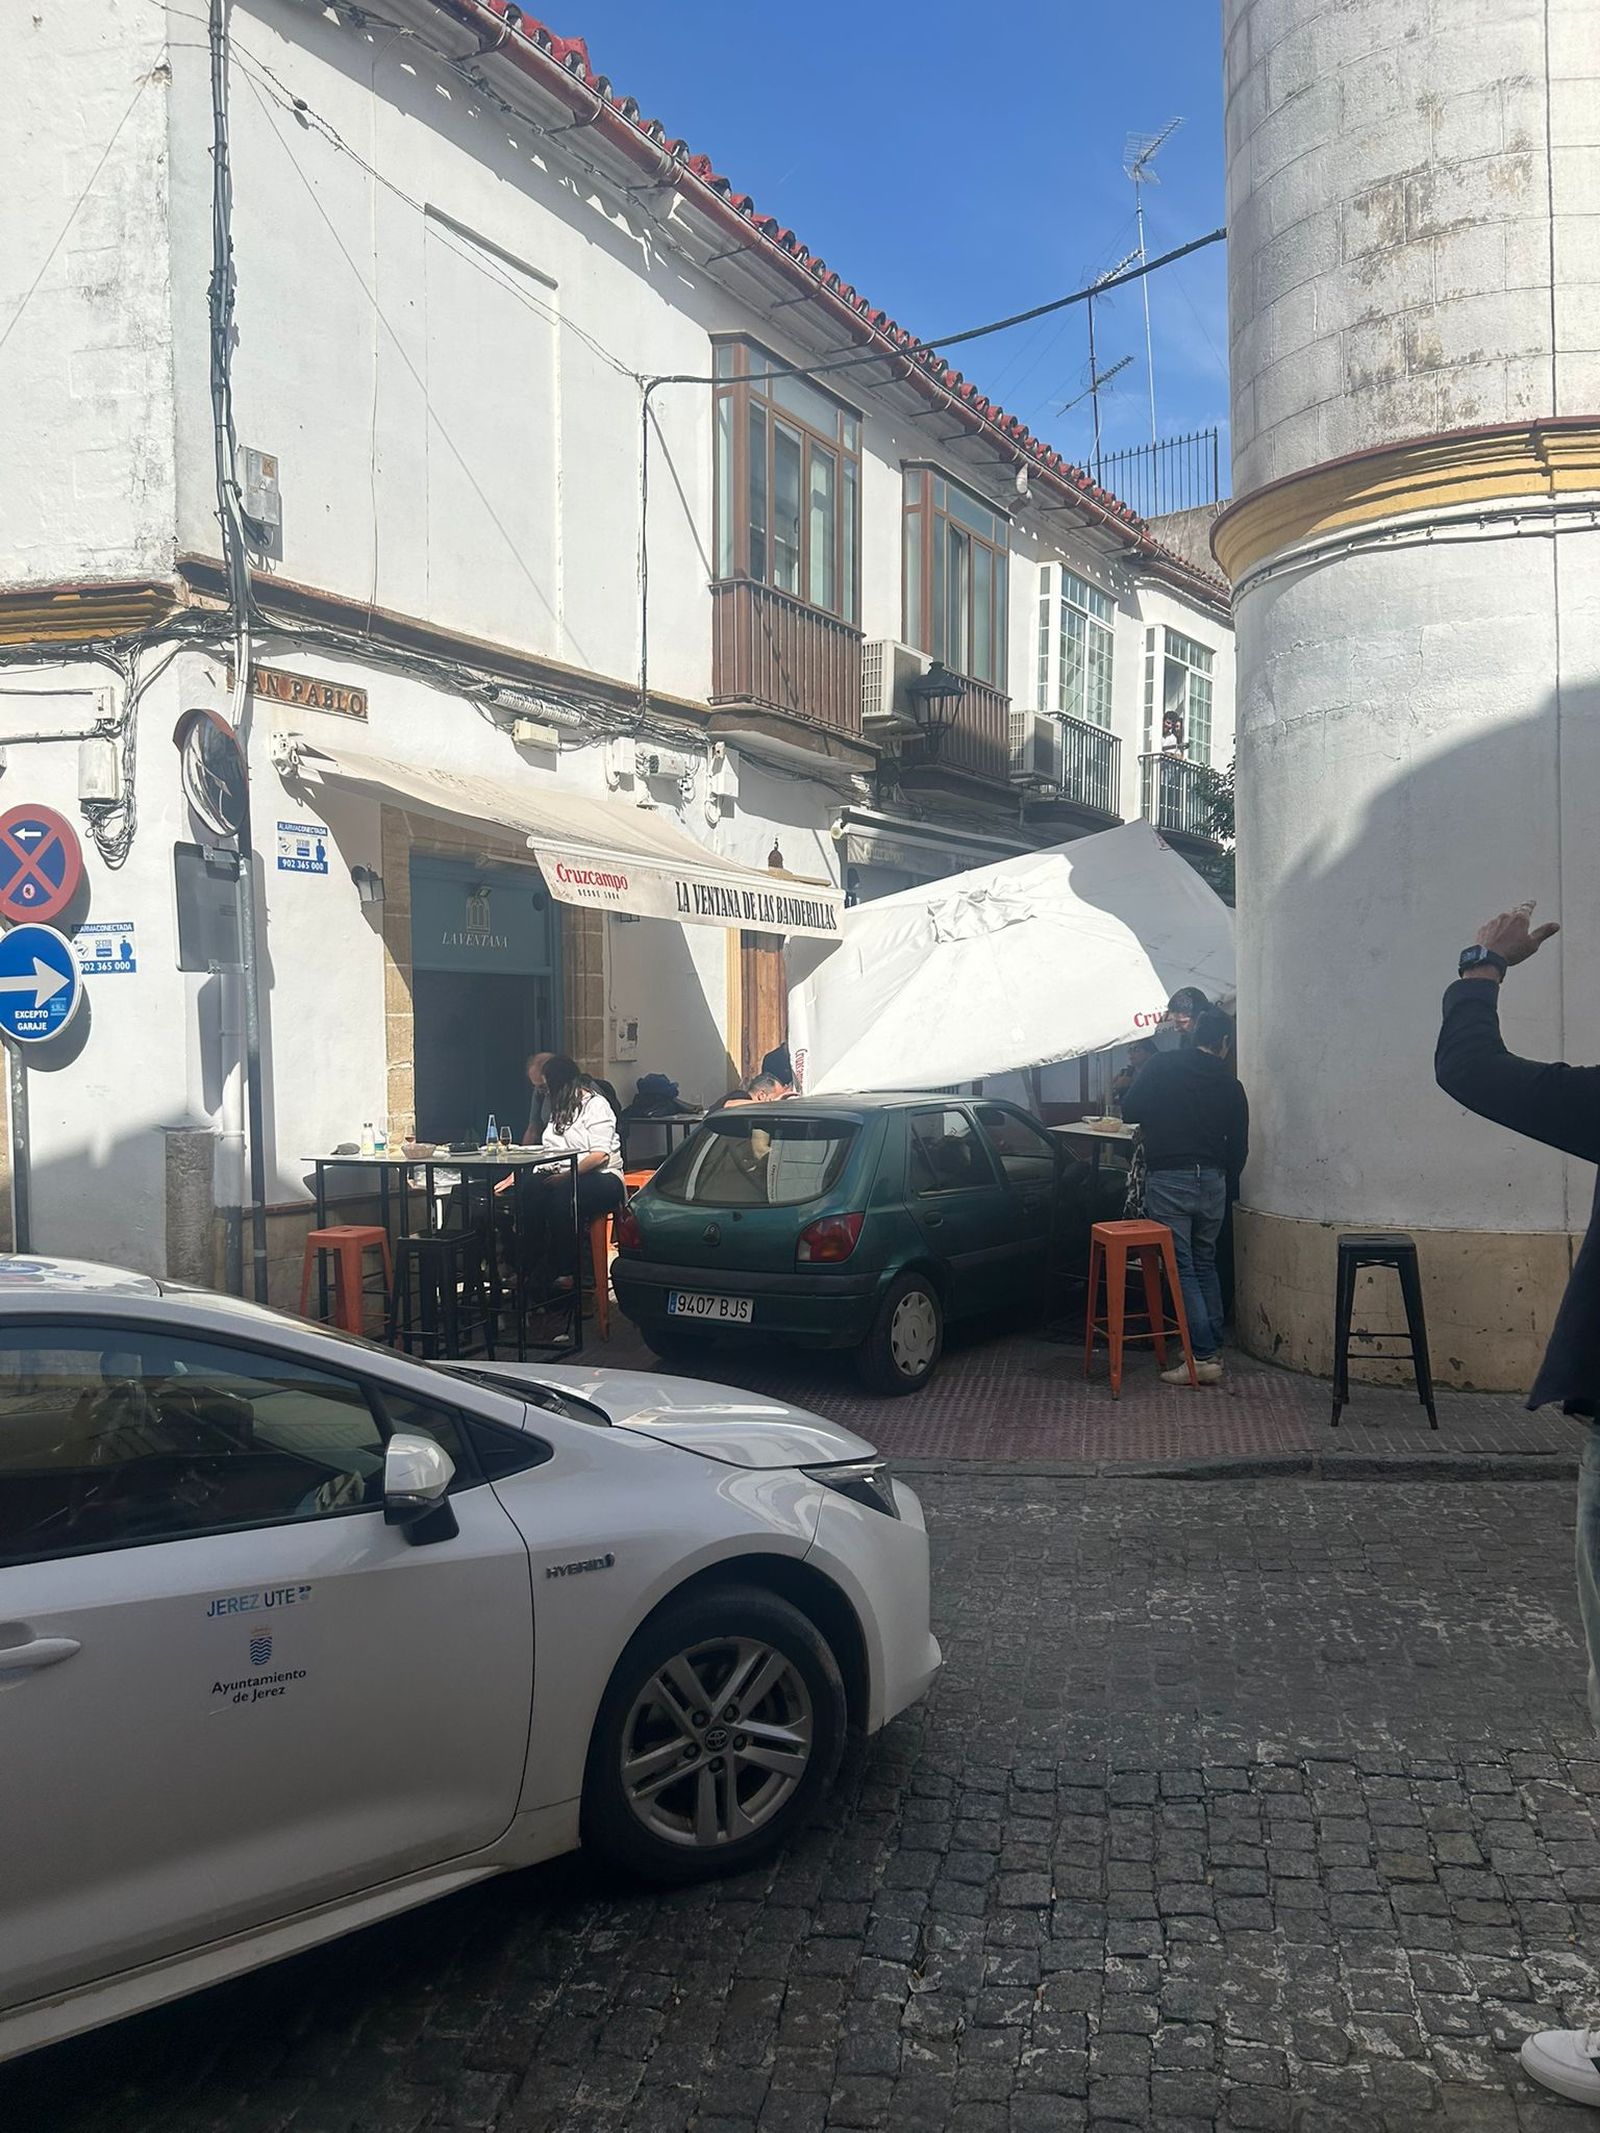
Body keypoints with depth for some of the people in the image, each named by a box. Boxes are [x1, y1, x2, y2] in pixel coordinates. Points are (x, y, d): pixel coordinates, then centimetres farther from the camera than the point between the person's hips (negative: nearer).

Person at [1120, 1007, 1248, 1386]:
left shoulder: (1163, 1066, -2)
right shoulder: (1229, 1084, 7)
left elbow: (1129, 1111, -1)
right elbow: (1239, 1146, 9)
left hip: (1168, 1180, -4)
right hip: (1212, 1181, 4)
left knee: (1182, 1269, 0)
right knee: (1205, 1264, 18)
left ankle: (1204, 1358, -4)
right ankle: (1214, 1349, 19)